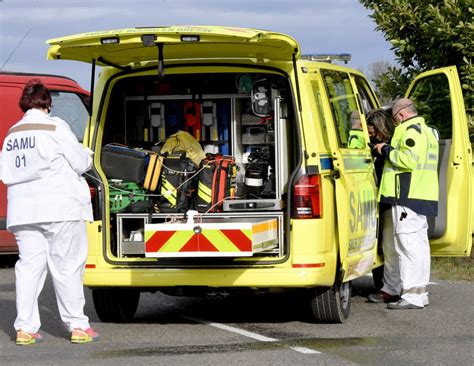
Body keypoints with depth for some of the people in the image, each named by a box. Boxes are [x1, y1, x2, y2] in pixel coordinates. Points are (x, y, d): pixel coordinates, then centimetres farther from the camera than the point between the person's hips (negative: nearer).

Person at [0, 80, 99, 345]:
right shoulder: (55, 127, -6)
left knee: (29, 266, 7)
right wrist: (88, 155, 16)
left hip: (23, 211, 5)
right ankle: (78, 326, 4)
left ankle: (25, 328, 2)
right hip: (60, 208, -5)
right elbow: (81, 163, -4)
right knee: (67, 267, 1)